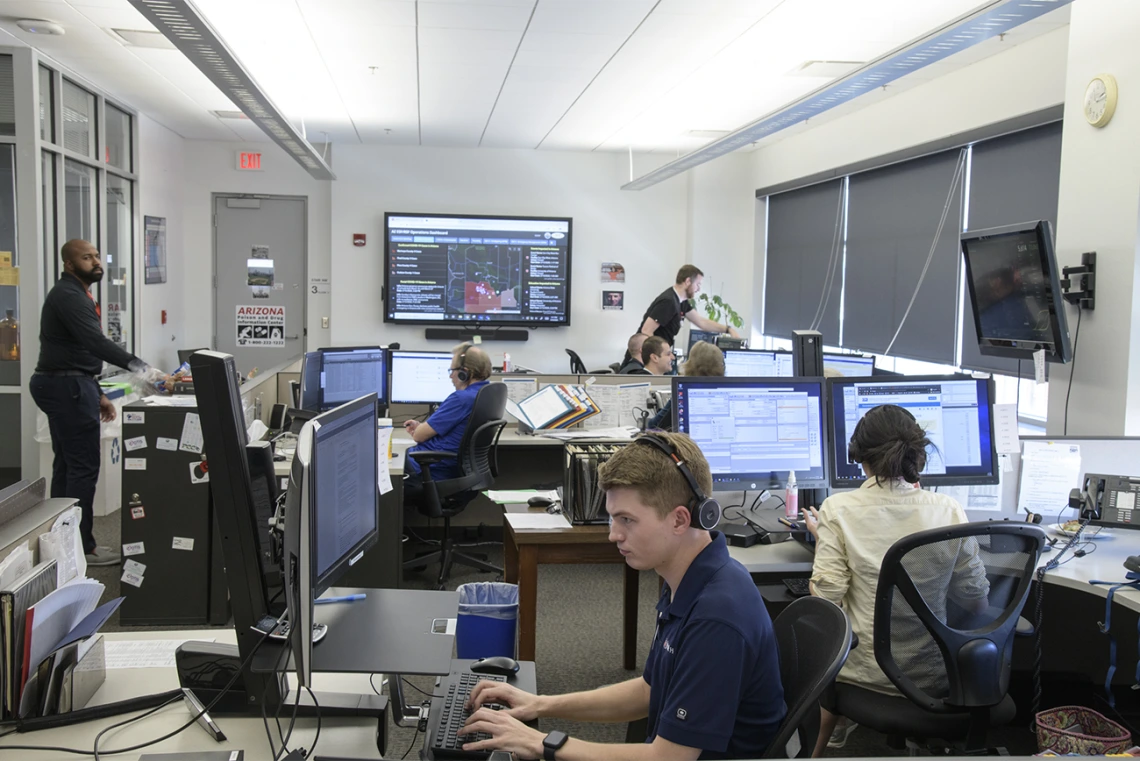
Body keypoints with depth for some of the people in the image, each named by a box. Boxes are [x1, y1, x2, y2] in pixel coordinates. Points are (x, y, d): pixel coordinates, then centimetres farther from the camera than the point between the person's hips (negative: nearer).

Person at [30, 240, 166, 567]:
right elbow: (96, 342, -31)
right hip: (67, 386, -11)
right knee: (84, 466, -8)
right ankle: (82, 547, -3)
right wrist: (142, 368, -40)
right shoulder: (67, 296, -16)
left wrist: (96, 393, 20)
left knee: (67, 464, 13)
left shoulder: (76, 295, 18)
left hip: (67, 385, 11)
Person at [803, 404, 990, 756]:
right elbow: (976, 598, -3)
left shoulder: (838, 510, -16)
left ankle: (824, 746, 50)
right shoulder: (947, 509, -10)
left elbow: (826, 597, -16)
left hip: (868, 670, -2)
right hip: (933, 671, 3)